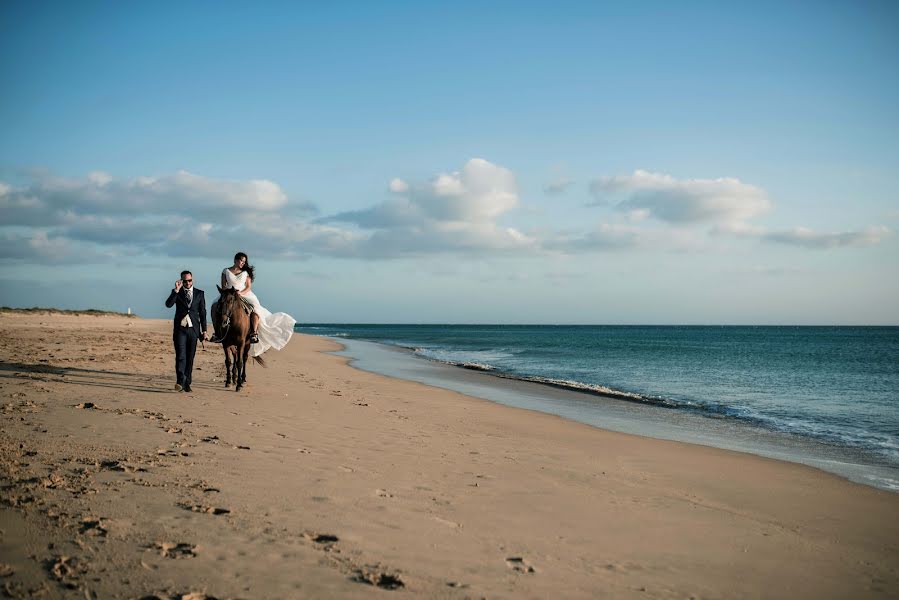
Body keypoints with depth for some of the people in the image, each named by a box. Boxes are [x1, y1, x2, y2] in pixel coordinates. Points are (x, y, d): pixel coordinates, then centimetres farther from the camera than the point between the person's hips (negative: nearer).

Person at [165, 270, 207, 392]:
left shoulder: (200, 294, 9)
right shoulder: (177, 293, 5)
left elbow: (202, 312, 9)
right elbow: (168, 304, -12)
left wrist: (204, 330, 5)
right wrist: (176, 290, -19)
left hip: (193, 329, 2)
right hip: (180, 329, -1)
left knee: (190, 357, 5)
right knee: (180, 356, -12)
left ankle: (187, 383, 12)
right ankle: (180, 381, -16)